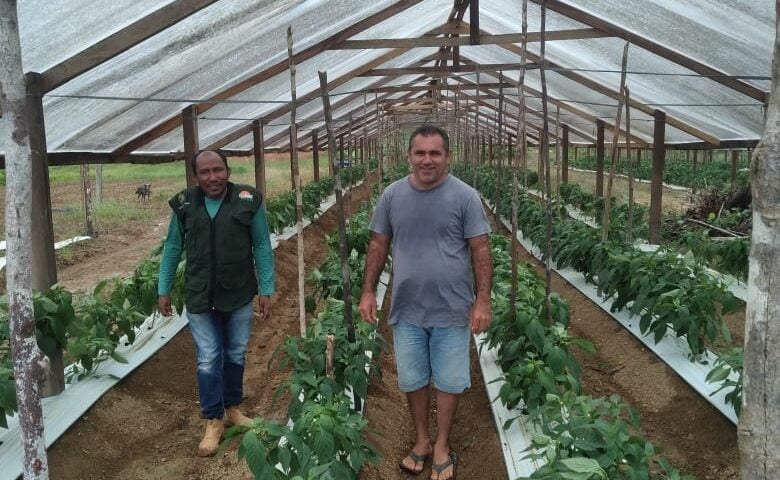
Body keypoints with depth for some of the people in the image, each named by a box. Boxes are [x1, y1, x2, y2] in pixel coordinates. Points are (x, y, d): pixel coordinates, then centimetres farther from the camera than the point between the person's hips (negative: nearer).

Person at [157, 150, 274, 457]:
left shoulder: (248, 200, -8)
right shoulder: (184, 204, -3)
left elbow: (262, 247, -3)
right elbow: (172, 249, 6)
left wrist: (266, 290, -4)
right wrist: (164, 289, 7)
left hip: (239, 295, 0)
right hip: (200, 297, 0)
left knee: (236, 355, 14)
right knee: (208, 360, 3)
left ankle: (232, 408, 33)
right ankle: (214, 421, 17)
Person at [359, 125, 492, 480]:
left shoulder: (464, 196, -7)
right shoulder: (392, 195, 0)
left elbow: (480, 250, -5)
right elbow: (379, 245, 8)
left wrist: (483, 301, -10)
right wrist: (368, 291, 4)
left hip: (452, 310, -2)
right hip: (407, 310, 3)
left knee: (448, 381, 10)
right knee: (412, 380, 15)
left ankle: (442, 447, 29)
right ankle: (421, 440, 35)